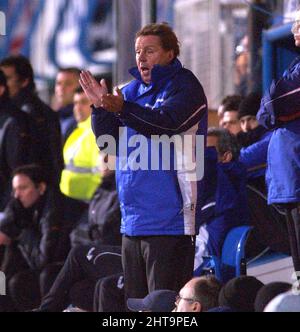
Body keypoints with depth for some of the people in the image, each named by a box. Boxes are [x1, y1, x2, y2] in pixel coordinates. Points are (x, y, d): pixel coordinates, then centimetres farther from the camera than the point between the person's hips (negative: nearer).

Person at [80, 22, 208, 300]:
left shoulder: (184, 87, -5)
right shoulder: (132, 90, 16)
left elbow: (166, 123, -24)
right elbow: (107, 142, 10)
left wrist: (122, 109, -37)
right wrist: (100, 107, -8)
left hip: (169, 222, -8)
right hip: (132, 221, 8)